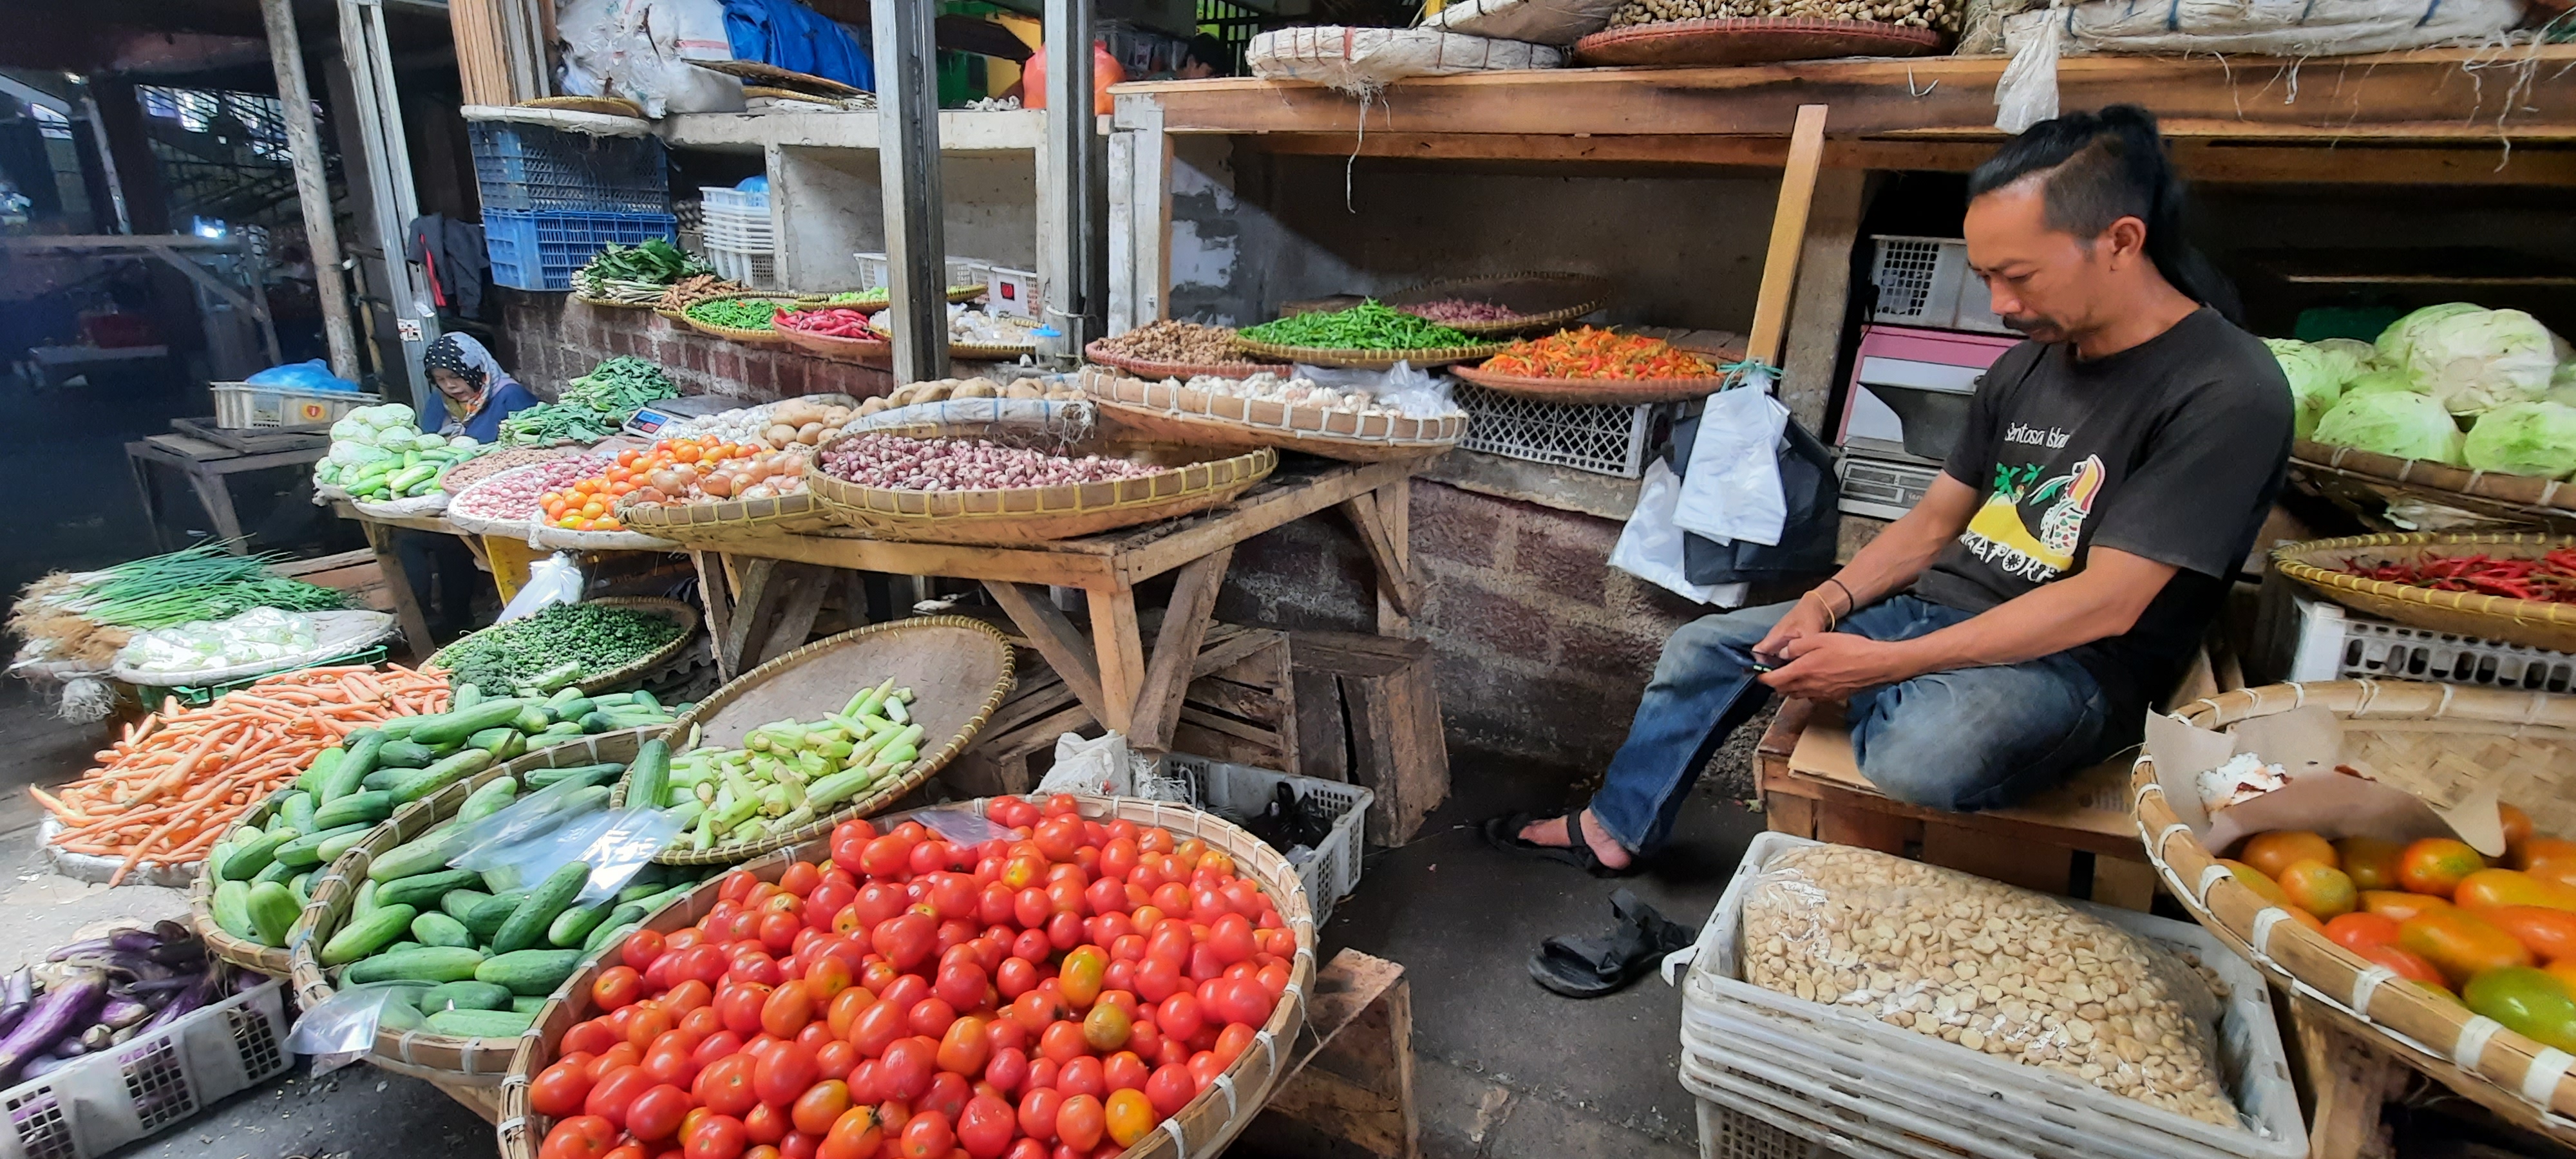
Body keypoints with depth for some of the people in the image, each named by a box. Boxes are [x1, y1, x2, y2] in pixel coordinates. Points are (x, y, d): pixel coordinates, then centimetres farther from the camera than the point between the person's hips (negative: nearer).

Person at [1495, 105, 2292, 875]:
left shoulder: (2227, 395, -15)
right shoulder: (2026, 366, 9)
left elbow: (2106, 603, -21)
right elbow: (1934, 524, 12)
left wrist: (1883, 663, -24)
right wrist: (1828, 602, -5)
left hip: (2072, 664, -7)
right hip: (1934, 611, 8)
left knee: (1920, 754, -40)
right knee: (1702, 647, 4)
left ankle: (1884, 704, -3)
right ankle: (1614, 830, 20)